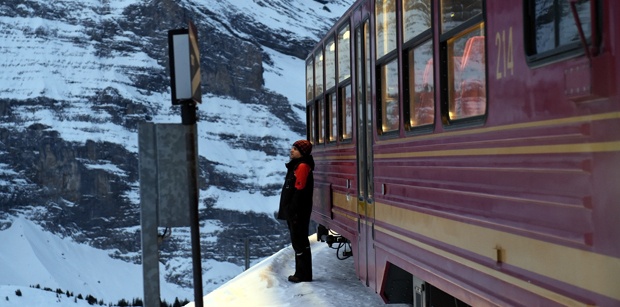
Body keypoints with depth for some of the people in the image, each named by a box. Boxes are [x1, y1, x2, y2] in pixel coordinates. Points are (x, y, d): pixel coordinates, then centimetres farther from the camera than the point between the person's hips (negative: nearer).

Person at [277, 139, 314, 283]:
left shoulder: (302, 166, -15)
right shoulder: (295, 165, 17)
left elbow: (299, 191, -21)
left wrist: (293, 211, -23)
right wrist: (286, 210, 20)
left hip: (298, 212, -11)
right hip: (293, 211, 11)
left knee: (299, 243, -6)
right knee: (299, 242, 15)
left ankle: (303, 274, -1)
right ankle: (302, 273, 22)